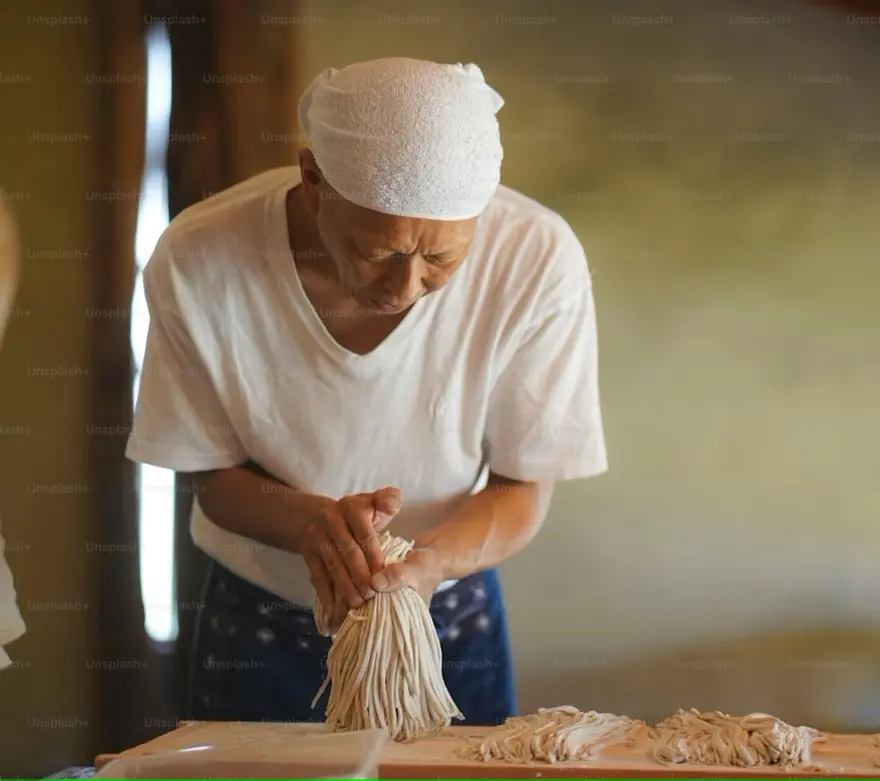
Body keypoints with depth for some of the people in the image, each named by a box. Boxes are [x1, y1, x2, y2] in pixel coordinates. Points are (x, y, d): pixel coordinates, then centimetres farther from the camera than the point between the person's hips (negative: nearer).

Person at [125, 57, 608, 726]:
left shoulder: (538, 258, -26)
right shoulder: (198, 262, -26)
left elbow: (523, 490, -14)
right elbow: (214, 476, -12)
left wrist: (428, 562, -34)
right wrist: (314, 521, -33)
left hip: (451, 618, 1)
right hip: (257, 627, 0)